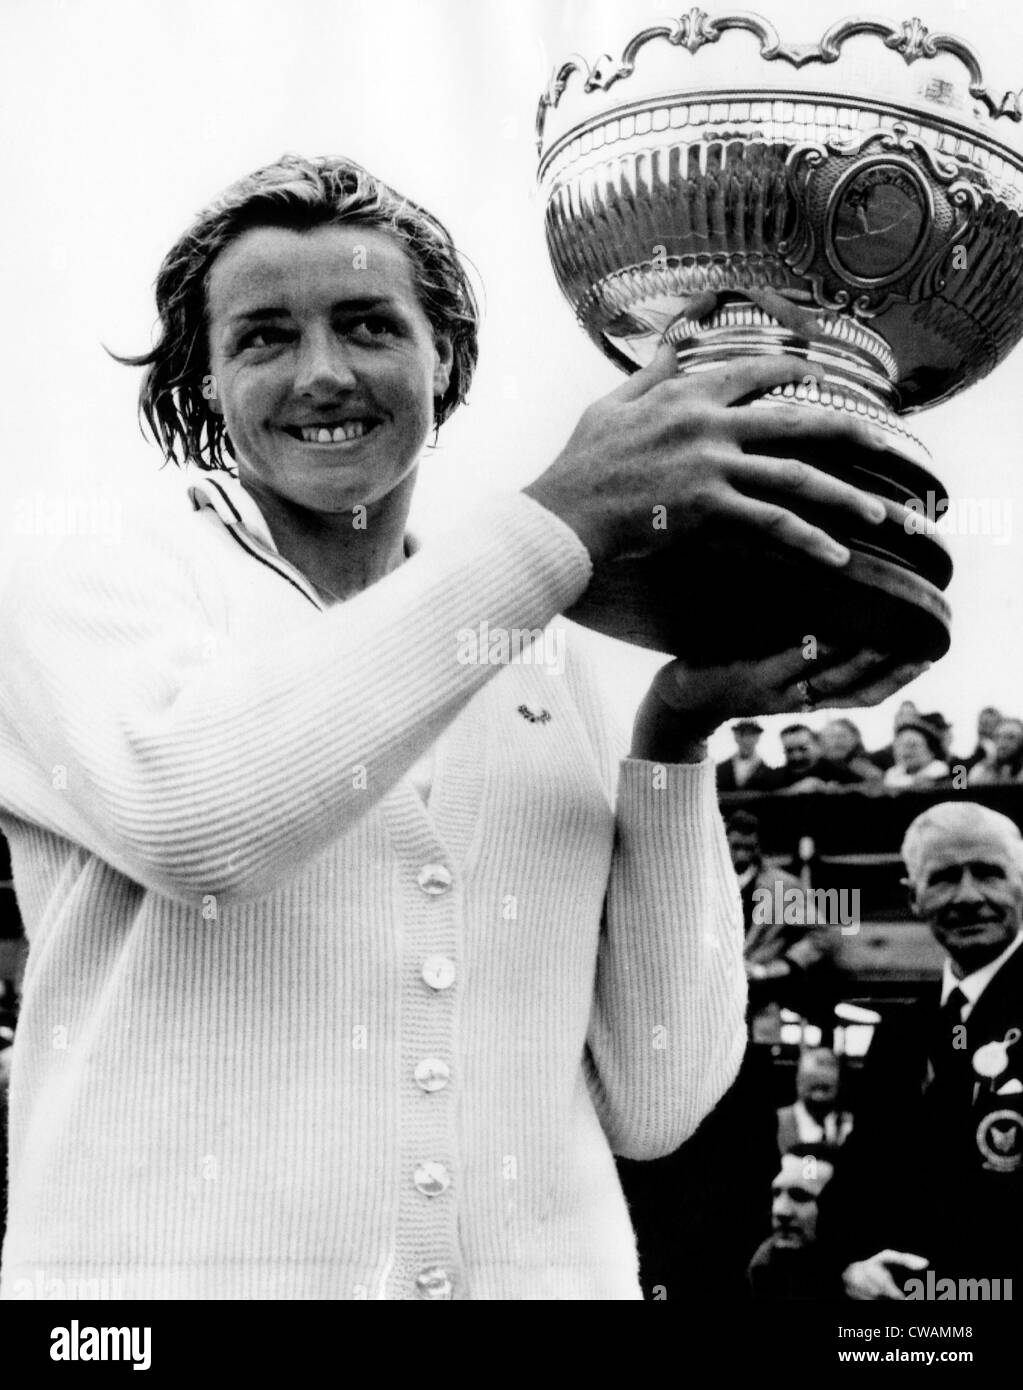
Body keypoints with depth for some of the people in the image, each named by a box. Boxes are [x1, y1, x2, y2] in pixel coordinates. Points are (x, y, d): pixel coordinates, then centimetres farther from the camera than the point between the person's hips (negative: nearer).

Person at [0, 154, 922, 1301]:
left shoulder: (549, 679, 9)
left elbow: (650, 1104, 4)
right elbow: (190, 813, -22)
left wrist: (676, 735, -6)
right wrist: (564, 519, -18)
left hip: (545, 1263, 3)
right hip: (177, 1268, -3)